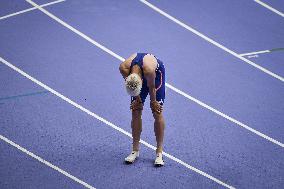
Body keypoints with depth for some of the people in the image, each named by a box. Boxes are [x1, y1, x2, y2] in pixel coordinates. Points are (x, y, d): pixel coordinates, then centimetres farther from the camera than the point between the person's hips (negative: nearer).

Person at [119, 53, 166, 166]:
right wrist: (138, 100, -4)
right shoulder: (124, 68, -36)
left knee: (157, 114, -7)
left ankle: (159, 153, -3)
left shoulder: (149, 68, -45)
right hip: (139, 74, 3)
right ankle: (135, 151, 8)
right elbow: (130, 85, -14)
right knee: (136, 112, -2)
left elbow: (151, 87, -24)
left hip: (156, 73, -3)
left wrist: (153, 102, -9)